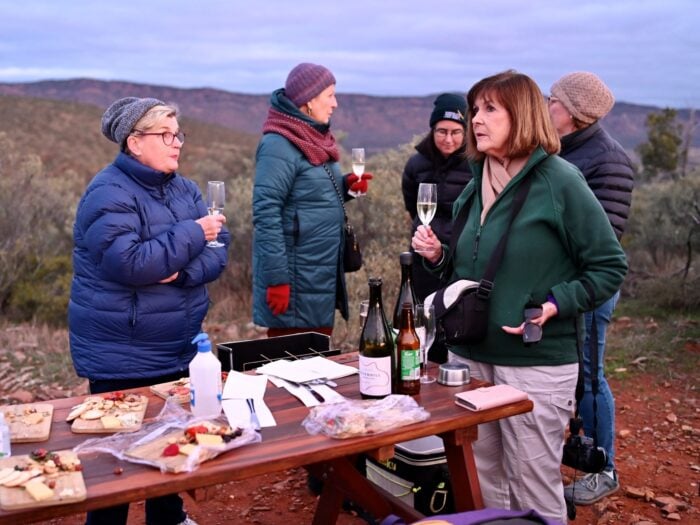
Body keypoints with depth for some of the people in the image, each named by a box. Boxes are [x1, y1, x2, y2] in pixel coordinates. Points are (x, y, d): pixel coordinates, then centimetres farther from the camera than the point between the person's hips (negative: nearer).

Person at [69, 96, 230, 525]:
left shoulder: (183, 188, 6)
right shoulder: (109, 194, -17)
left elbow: (219, 250, -2)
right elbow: (127, 264, -29)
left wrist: (182, 272, -21)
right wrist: (191, 234, -22)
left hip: (178, 347, 8)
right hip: (122, 356, -7)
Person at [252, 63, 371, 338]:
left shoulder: (315, 138, 11)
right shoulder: (279, 145, -16)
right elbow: (265, 213, -21)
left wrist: (345, 186, 3)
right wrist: (277, 277, -23)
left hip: (323, 274, 9)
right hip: (296, 280, -9)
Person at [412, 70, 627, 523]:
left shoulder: (560, 181, -11)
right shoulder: (478, 184, 9)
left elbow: (610, 267, -9)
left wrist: (554, 305, -22)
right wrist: (438, 255, 0)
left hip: (536, 362, -6)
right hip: (470, 354, 7)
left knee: (534, 487, 7)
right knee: (480, 481, 17)